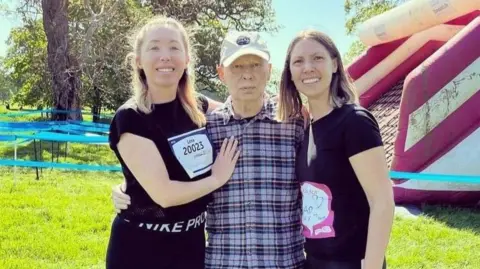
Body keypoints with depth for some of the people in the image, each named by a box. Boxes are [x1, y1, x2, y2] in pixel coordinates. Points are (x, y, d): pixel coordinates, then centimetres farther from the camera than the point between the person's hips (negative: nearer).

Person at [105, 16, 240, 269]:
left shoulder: (199, 108, 0)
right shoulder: (130, 118, -16)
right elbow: (164, 194, -23)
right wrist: (218, 178, -8)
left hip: (191, 242, 5)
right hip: (139, 247, -5)